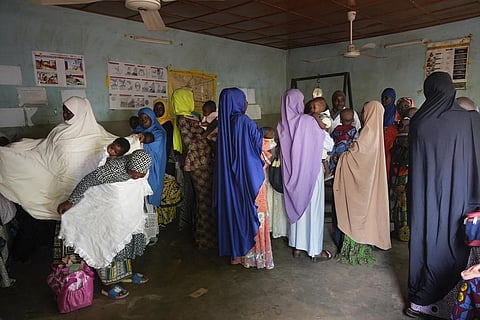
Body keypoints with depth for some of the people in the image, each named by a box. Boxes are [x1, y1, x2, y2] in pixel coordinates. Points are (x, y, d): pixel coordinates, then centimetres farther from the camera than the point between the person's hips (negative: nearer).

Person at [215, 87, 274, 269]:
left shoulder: (224, 123, 5)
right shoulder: (245, 122, -17)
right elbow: (258, 143, -7)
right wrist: (263, 131, 12)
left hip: (232, 177, 7)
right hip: (249, 175, -7)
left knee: (235, 209, 14)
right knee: (253, 212, 4)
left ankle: (238, 252, 25)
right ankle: (254, 255, 14)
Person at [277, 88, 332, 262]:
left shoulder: (282, 124, -2)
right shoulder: (308, 121, -16)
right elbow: (326, 143, -6)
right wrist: (321, 126, 10)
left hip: (291, 173, 5)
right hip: (310, 171, -5)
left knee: (296, 206, 15)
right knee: (312, 208, 5)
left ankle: (297, 246, 25)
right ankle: (315, 250, 15)